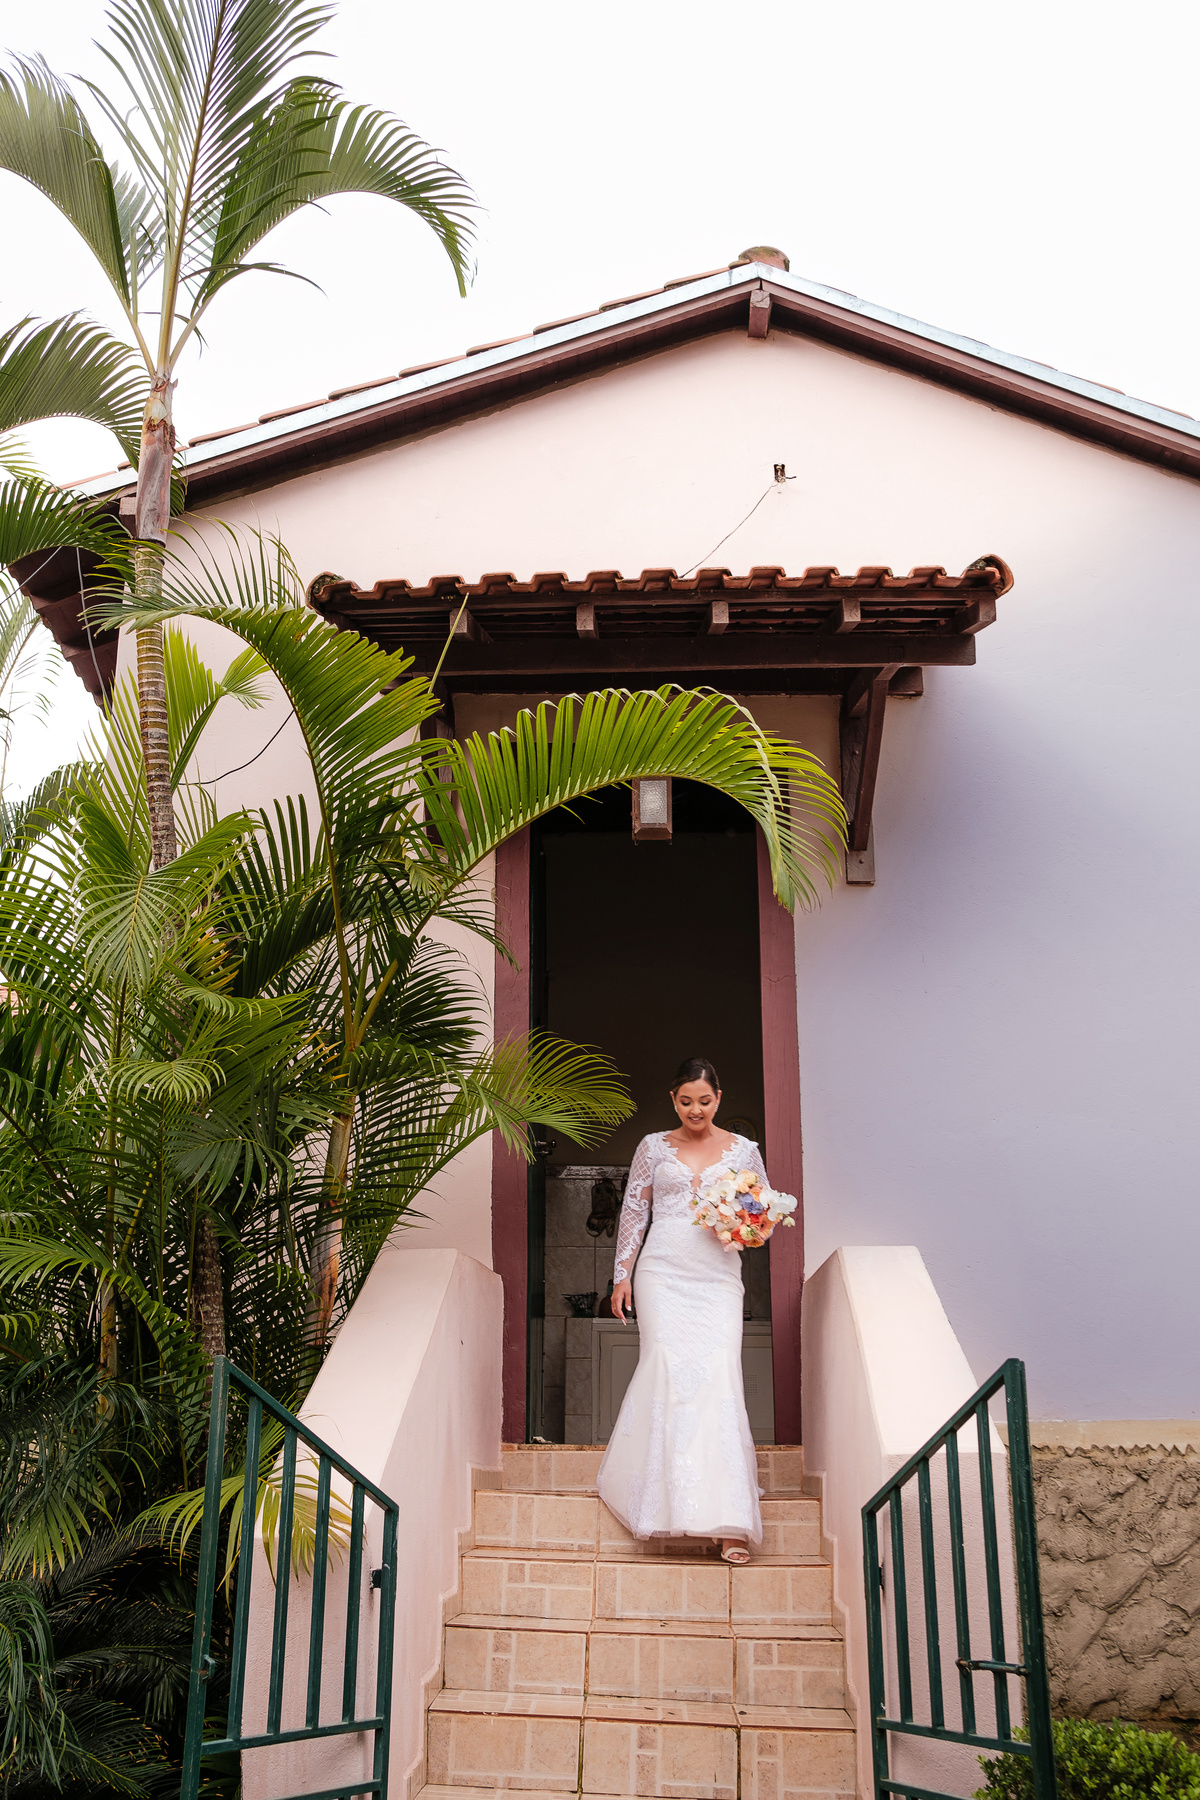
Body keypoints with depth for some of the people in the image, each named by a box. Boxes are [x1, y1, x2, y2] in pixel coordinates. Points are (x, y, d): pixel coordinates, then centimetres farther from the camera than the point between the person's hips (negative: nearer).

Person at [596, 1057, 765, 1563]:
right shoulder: (654, 1147, 9)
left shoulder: (743, 1150, 8)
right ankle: (671, 1499, 2)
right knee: (667, 1367, -13)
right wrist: (622, 1274, 8)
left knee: (719, 1378, -12)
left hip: (718, 1279, 0)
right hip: (663, 1273, 0)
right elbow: (633, 1211, 12)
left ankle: (728, 1521, -10)